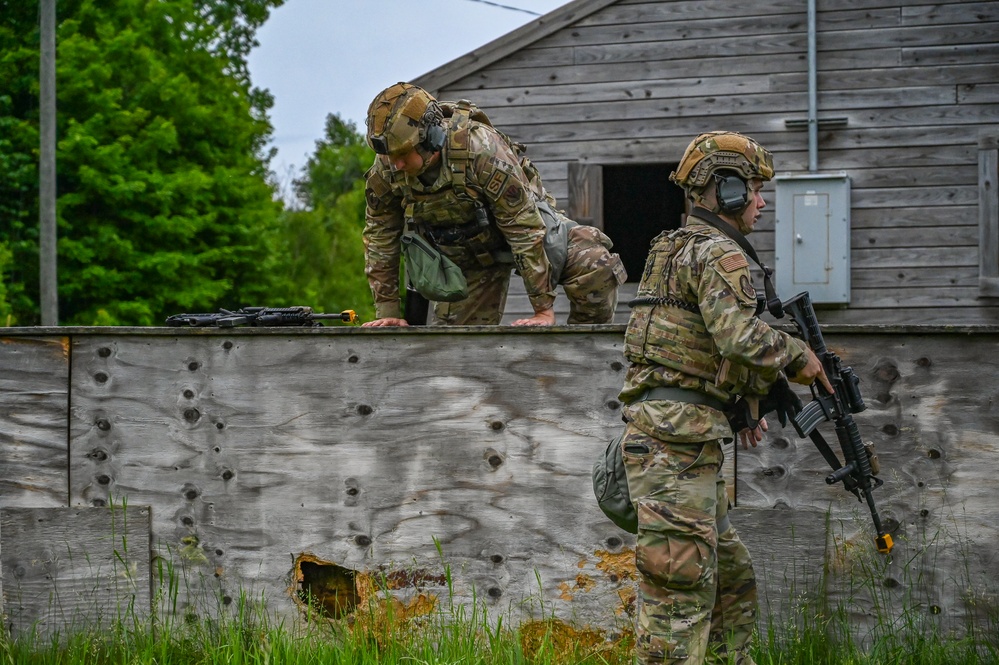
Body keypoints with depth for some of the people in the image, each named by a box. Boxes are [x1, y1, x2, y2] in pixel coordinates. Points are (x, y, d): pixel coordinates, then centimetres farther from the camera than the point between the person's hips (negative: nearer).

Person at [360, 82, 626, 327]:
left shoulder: (480, 148, -37)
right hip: (466, 252, 4)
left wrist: (544, 310, -32)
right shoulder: (386, 168, -22)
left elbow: (524, 227, -34)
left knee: (596, 269, -26)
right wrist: (388, 314, -7)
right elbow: (380, 237, -5)